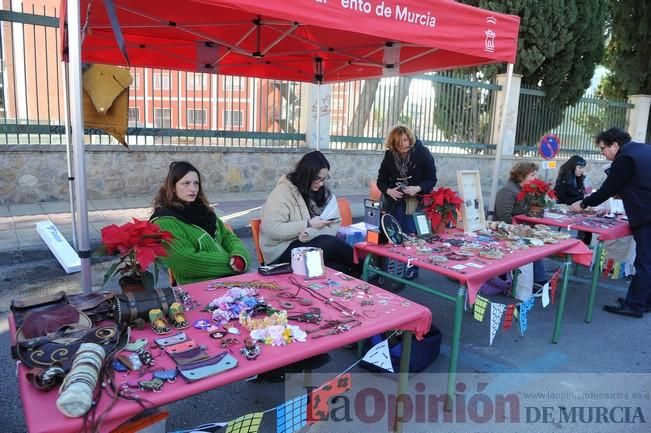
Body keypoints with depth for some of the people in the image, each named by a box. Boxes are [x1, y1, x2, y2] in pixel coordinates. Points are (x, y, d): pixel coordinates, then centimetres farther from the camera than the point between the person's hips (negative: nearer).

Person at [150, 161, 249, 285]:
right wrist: (230, 262, -13)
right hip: (199, 284, -6)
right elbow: (188, 260, -14)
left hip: (231, 275, 7)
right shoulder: (165, 222, -6)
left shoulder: (203, 210, 16)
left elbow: (228, 236, 16)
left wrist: (239, 255, -6)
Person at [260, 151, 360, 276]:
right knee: (332, 244, -25)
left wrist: (310, 233, -20)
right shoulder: (283, 191, -11)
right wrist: (308, 224, -21)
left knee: (338, 268, -28)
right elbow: (271, 229, -19)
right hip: (283, 251, -4)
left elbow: (334, 225, 0)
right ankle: (361, 269, -4)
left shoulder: (323, 191, 7)